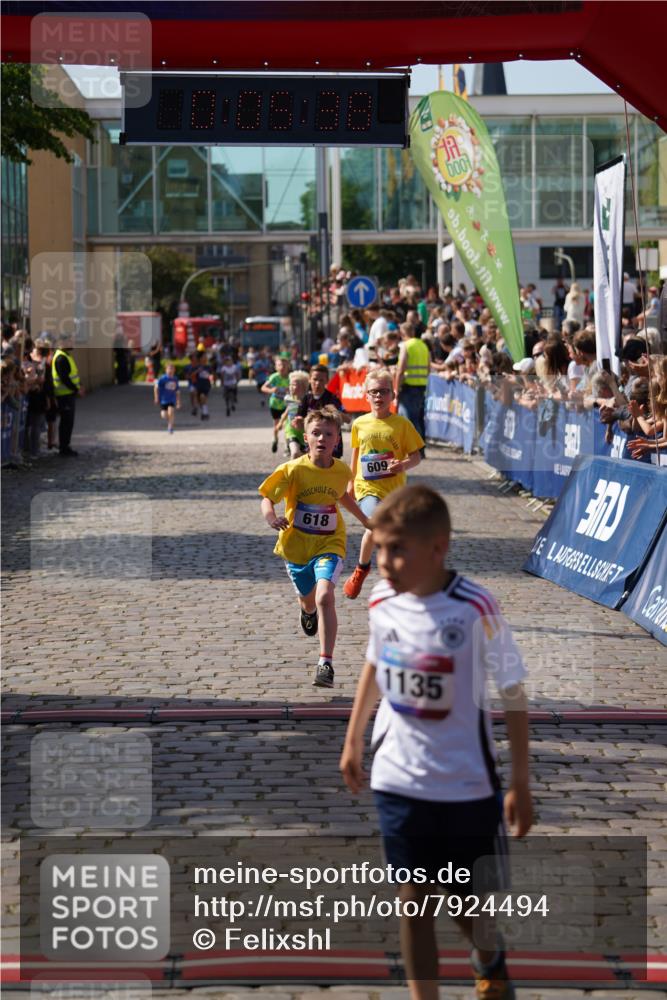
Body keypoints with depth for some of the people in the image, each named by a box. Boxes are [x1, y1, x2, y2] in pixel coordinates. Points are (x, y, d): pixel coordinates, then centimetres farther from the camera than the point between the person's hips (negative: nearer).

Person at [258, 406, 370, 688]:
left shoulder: (342, 471, -5)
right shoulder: (293, 469, -14)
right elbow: (267, 498, -14)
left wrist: (365, 520, 25)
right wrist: (271, 516, -36)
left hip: (329, 544, 0)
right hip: (296, 545, 1)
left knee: (324, 596, -25)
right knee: (308, 601, 20)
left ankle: (325, 664, -24)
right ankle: (307, 612, 63)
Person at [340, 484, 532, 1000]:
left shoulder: (475, 608, -20)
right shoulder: (382, 601, -7)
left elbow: (513, 694, -11)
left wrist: (520, 783, -9)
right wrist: (353, 741, 20)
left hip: (468, 786, -3)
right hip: (398, 783, 3)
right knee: (414, 900, 6)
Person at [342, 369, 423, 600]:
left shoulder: (402, 424, -4)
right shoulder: (360, 424, 3)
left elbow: (416, 456, -2)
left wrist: (405, 465, -24)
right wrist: (351, 483, 23)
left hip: (394, 489, 0)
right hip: (367, 487, 0)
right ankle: (362, 567, -2)